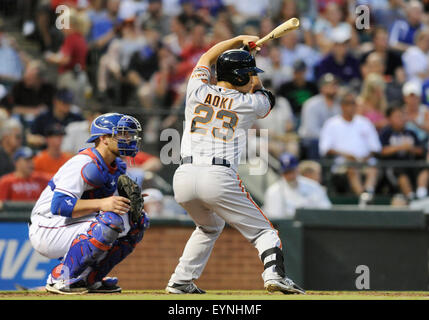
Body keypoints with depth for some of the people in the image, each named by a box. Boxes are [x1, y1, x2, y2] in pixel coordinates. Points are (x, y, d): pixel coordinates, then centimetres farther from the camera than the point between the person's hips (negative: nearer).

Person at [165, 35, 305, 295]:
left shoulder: (197, 91, 13)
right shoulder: (249, 104, 5)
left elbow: (206, 58, 34)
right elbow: (266, 98, 31)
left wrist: (239, 40, 39)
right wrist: (255, 83, 46)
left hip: (184, 177, 5)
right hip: (219, 177, -5)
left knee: (210, 227, 31)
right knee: (263, 231, 3)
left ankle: (181, 282, 26)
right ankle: (274, 273, -22)